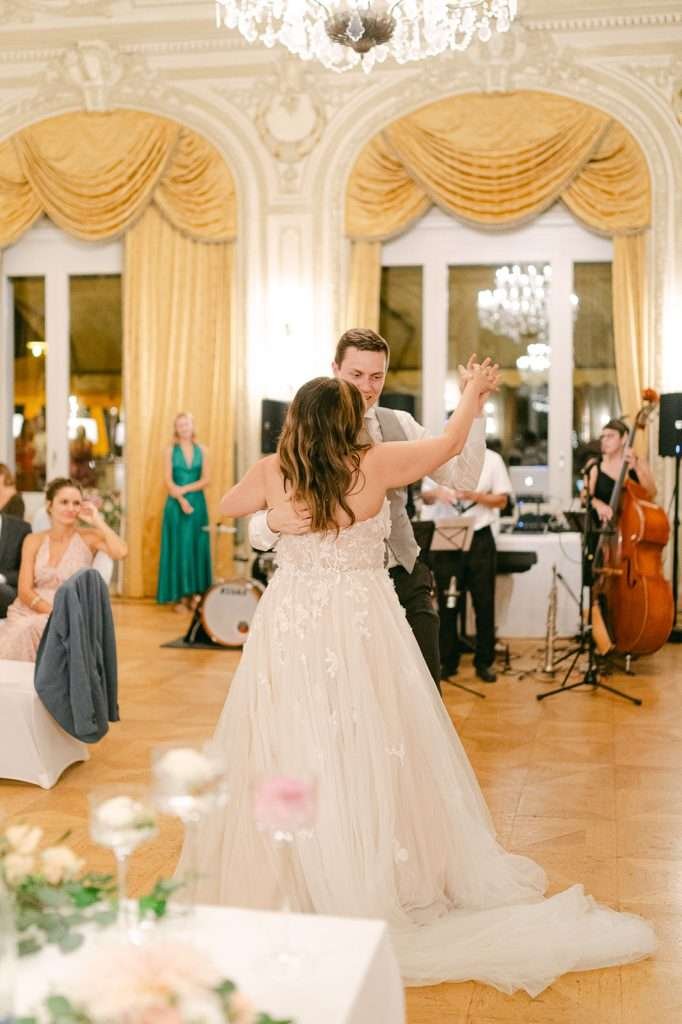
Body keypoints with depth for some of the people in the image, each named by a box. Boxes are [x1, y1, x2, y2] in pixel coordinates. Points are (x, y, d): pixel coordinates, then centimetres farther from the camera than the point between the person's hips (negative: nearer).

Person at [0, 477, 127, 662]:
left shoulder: (89, 537, 4)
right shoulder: (33, 541, 10)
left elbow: (121, 552, -18)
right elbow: (25, 591, 2)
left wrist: (98, 521, -7)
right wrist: (54, 612, -15)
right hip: (29, 610, 2)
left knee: (27, 630, -32)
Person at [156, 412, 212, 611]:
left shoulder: (201, 450, 7)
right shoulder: (170, 450, 3)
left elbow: (205, 480, 1)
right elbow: (168, 480, -5)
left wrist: (185, 489, -12)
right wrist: (181, 500, -17)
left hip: (197, 503, 2)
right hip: (176, 504, -2)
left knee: (197, 547, 2)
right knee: (178, 547, -2)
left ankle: (194, 593, 7)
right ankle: (181, 595, 0)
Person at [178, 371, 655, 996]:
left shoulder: (272, 473, -3)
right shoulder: (373, 465, -9)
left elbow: (225, 507, 16)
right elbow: (450, 443, 6)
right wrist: (474, 391, 23)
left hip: (290, 627, 2)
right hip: (360, 625, -2)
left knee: (293, 752, 10)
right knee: (370, 752, 9)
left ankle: (296, 876, 22)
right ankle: (380, 871, 20)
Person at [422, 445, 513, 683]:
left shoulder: (491, 459, 2)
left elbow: (501, 499, 1)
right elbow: (425, 496, 9)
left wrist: (475, 495, -15)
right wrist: (437, 493, -13)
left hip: (480, 537, -1)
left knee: (484, 602, 5)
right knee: (447, 602, 6)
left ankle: (484, 662, 17)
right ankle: (448, 662, 18)